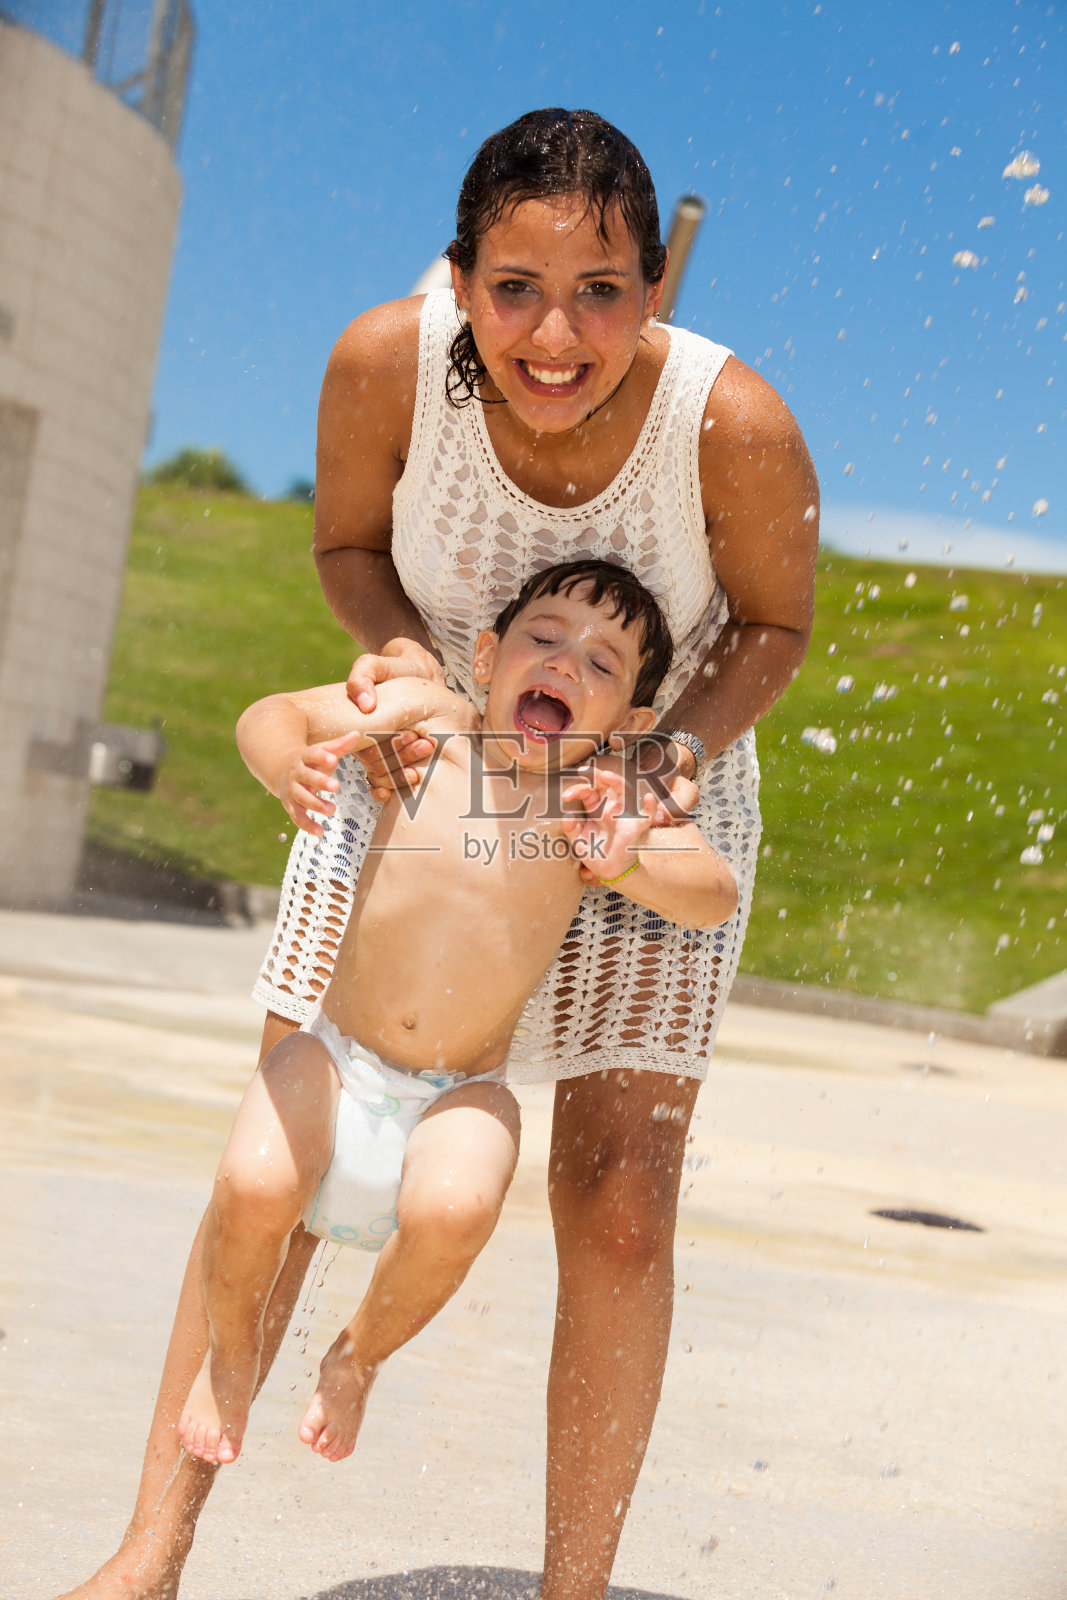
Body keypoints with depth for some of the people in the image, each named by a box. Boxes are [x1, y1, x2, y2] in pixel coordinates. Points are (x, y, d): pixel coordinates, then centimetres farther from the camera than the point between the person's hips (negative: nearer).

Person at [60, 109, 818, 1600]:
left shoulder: (737, 425, -29)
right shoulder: (387, 361, -26)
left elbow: (773, 625, -10)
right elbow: (349, 545, -5)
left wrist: (667, 759, -27)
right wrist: (402, 650, -27)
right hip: (428, 765, 1)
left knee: (619, 1207, -5)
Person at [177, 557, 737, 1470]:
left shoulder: (605, 803, -8)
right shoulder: (423, 720, -7)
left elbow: (716, 897, -16)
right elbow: (270, 715, 1)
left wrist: (622, 863, -35)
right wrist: (290, 768, -22)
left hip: (460, 1092, 0)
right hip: (339, 1053, 1)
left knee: (454, 1210, -29)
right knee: (254, 1186, -24)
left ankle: (360, 1356, 6)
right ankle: (231, 1349, 11)